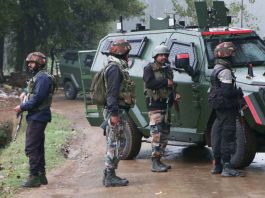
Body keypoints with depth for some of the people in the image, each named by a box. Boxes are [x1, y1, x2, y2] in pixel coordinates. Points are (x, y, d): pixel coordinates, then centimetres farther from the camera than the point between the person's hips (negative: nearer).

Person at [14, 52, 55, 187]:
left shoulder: (43, 78, -15)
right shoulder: (36, 77, 16)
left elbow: (37, 99, -22)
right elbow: (32, 89, 35)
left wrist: (21, 107, -15)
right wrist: (25, 92, 14)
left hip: (37, 117, -11)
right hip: (35, 116, 11)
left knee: (31, 148, -10)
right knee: (38, 147, 15)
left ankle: (34, 177, -9)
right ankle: (41, 176, 22)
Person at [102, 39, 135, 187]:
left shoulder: (119, 66, 18)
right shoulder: (115, 67, -14)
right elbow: (112, 92, -21)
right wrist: (114, 113, -26)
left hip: (119, 111, 10)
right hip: (117, 111, -10)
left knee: (114, 143, 13)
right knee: (117, 143, -7)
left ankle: (109, 175, 17)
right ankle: (110, 177, -5)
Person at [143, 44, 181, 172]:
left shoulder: (168, 70, 19)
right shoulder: (149, 69, -3)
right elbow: (149, 83, -20)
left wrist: (175, 96, 7)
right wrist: (166, 82, -14)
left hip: (166, 105, 8)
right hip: (154, 105, -8)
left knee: (165, 134, 10)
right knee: (157, 134, -13)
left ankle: (158, 160, 17)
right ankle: (155, 164, -14)